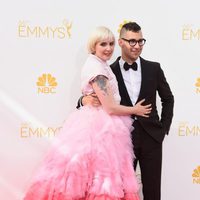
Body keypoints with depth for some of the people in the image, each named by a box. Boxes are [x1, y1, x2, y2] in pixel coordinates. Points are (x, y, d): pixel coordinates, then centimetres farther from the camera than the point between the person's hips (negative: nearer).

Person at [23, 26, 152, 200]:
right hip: (100, 128, -9)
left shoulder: (100, 65, 13)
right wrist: (136, 110, -6)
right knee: (101, 182, -4)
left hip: (97, 126, 9)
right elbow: (110, 108, -18)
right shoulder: (96, 67, -17)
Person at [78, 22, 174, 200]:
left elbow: (168, 99, 12)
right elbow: (94, 99, 2)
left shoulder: (153, 68, 2)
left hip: (151, 137, 1)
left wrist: (164, 128, 5)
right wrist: (85, 100, -21)